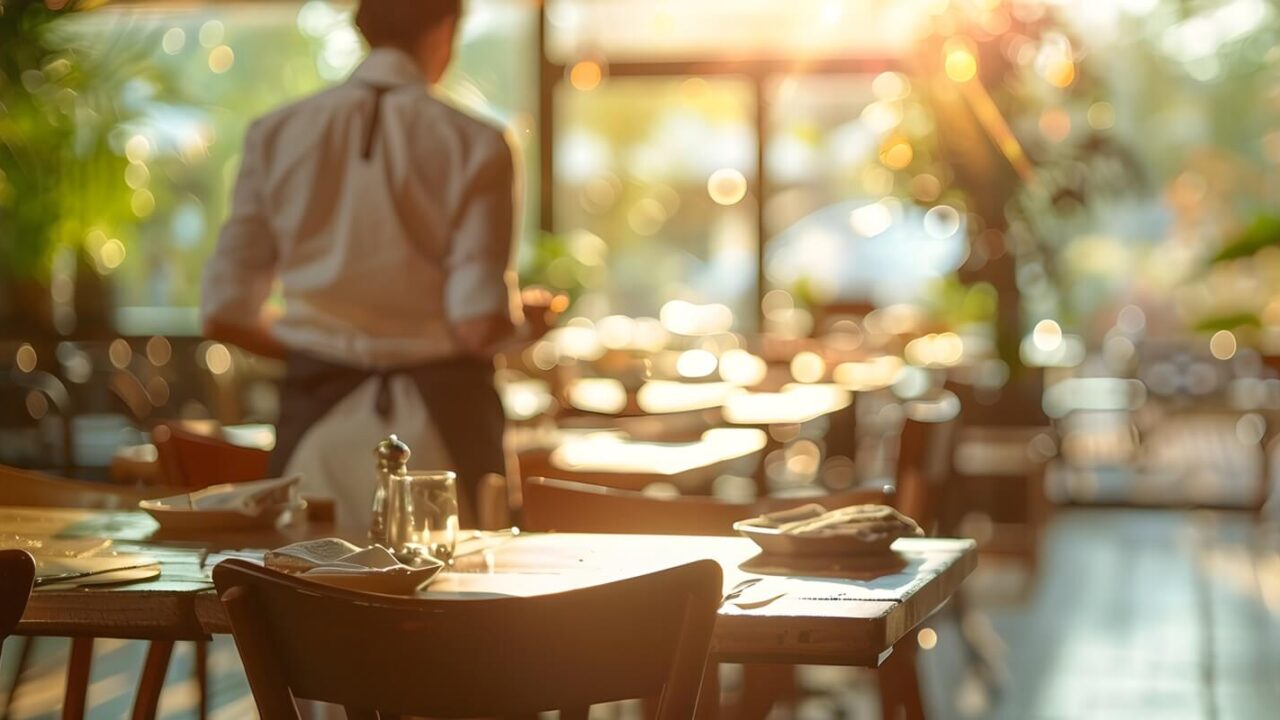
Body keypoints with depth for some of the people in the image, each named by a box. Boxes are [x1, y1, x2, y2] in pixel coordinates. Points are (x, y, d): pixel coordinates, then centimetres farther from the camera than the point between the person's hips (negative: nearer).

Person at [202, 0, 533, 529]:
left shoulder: (276, 134, 1)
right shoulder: (473, 144, -8)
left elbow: (225, 314, 1)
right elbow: (483, 322, -14)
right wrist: (520, 316, 8)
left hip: (318, 409, 3)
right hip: (437, 416, -3)